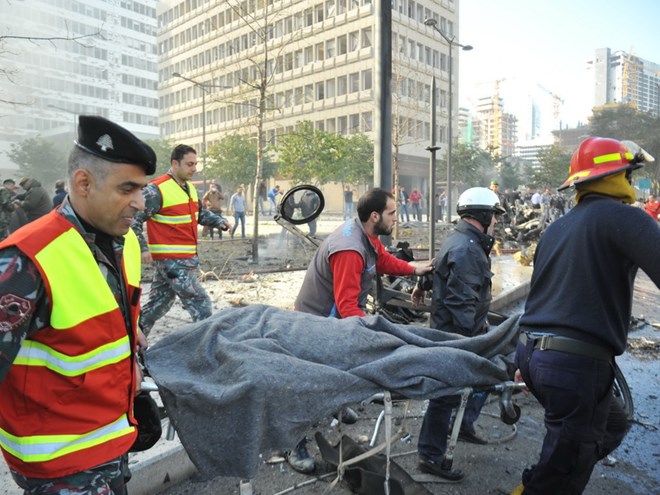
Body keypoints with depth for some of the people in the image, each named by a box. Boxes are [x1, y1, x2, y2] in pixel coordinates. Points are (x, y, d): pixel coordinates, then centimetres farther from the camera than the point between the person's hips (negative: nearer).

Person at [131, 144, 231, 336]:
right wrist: (143, 248, -21)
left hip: (187, 259, 9)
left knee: (159, 304, 19)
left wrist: (219, 221, 7)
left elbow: (200, 213, 24)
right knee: (201, 305, -8)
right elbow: (133, 220, -14)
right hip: (171, 260, -9)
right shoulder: (156, 190, -16)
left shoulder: (189, 188, 12)